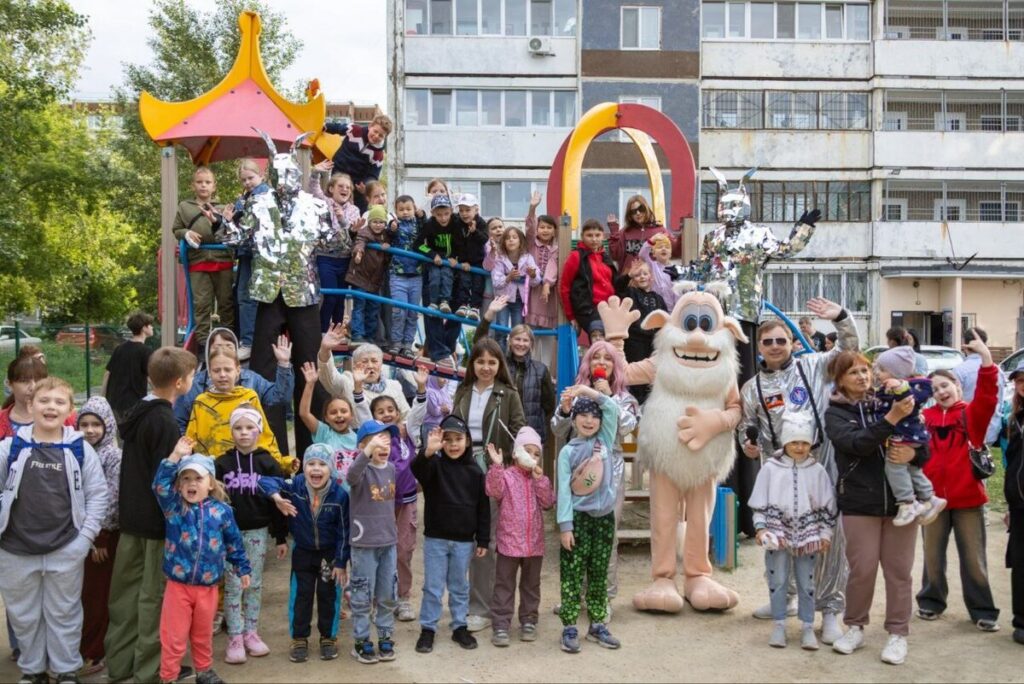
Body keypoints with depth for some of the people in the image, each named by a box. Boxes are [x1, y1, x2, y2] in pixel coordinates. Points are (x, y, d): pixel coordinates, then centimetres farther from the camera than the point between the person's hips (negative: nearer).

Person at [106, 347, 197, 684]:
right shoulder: (165, 422, -19)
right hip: (157, 518, -8)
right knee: (154, 593, 1)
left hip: (131, 516, 8)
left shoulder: (138, 413, 7)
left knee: (128, 589, 14)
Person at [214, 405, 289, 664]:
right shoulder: (222, 463, -2)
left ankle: (251, 633, 21)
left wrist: (281, 537, -1)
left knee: (254, 584, 10)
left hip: (258, 532, 0)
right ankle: (235, 638, 10)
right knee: (232, 585, 3)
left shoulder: (268, 463, -3)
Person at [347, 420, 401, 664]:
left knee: (387, 595, 13)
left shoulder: (391, 468, 4)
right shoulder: (363, 470, -15)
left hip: (388, 541, 6)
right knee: (363, 596, 4)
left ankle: (385, 638, 26)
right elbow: (351, 476, -41)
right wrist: (369, 450, -55)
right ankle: (362, 642, 16)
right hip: (364, 543, -6)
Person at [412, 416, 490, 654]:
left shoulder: (474, 470, 1)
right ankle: (427, 629, 15)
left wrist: (483, 540, 2)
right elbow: (417, 469, -30)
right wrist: (428, 452, -51)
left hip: (464, 541, 2)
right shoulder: (434, 465, -5)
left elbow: (483, 507, 4)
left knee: (460, 587, 13)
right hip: (436, 538, -2)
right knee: (433, 587, 4)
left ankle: (460, 627, 25)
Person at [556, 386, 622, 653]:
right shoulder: (568, 451, -3)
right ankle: (569, 628, 5)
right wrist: (565, 526, -11)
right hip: (578, 517, -3)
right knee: (572, 575, -1)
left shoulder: (605, 441, 6)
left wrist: (588, 391, -5)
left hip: (604, 517, 3)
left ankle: (597, 625, 20)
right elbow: (564, 490, -6)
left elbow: (613, 408, -5)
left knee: (599, 575, 11)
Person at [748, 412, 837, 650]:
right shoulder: (771, 468, -2)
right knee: (778, 581, 6)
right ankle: (779, 626, 17)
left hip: (807, 534, 1)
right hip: (777, 532, -1)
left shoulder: (817, 471, 2)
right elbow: (759, 503, 0)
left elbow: (827, 505, 6)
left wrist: (825, 533, 3)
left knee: (807, 583, 8)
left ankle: (807, 627, 18)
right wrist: (760, 528, -8)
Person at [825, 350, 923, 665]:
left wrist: (912, 453, -17)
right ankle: (855, 627, 20)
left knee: (898, 569, 6)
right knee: (862, 569, 2)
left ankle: (898, 633, 17)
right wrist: (891, 418, -28)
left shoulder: (891, 402, 7)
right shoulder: (836, 413, 0)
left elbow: (925, 448, 7)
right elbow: (857, 443, -19)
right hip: (859, 502, -2)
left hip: (900, 499, 2)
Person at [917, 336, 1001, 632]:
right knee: (933, 555, 14)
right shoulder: (925, 416, 2)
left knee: (973, 557, 7)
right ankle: (931, 601, 30)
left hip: (967, 496, -1)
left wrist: (985, 357, -28)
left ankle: (983, 611, 18)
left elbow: (987, 397, -18)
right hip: (932, 496, 1)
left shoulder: (972, 413, -1)